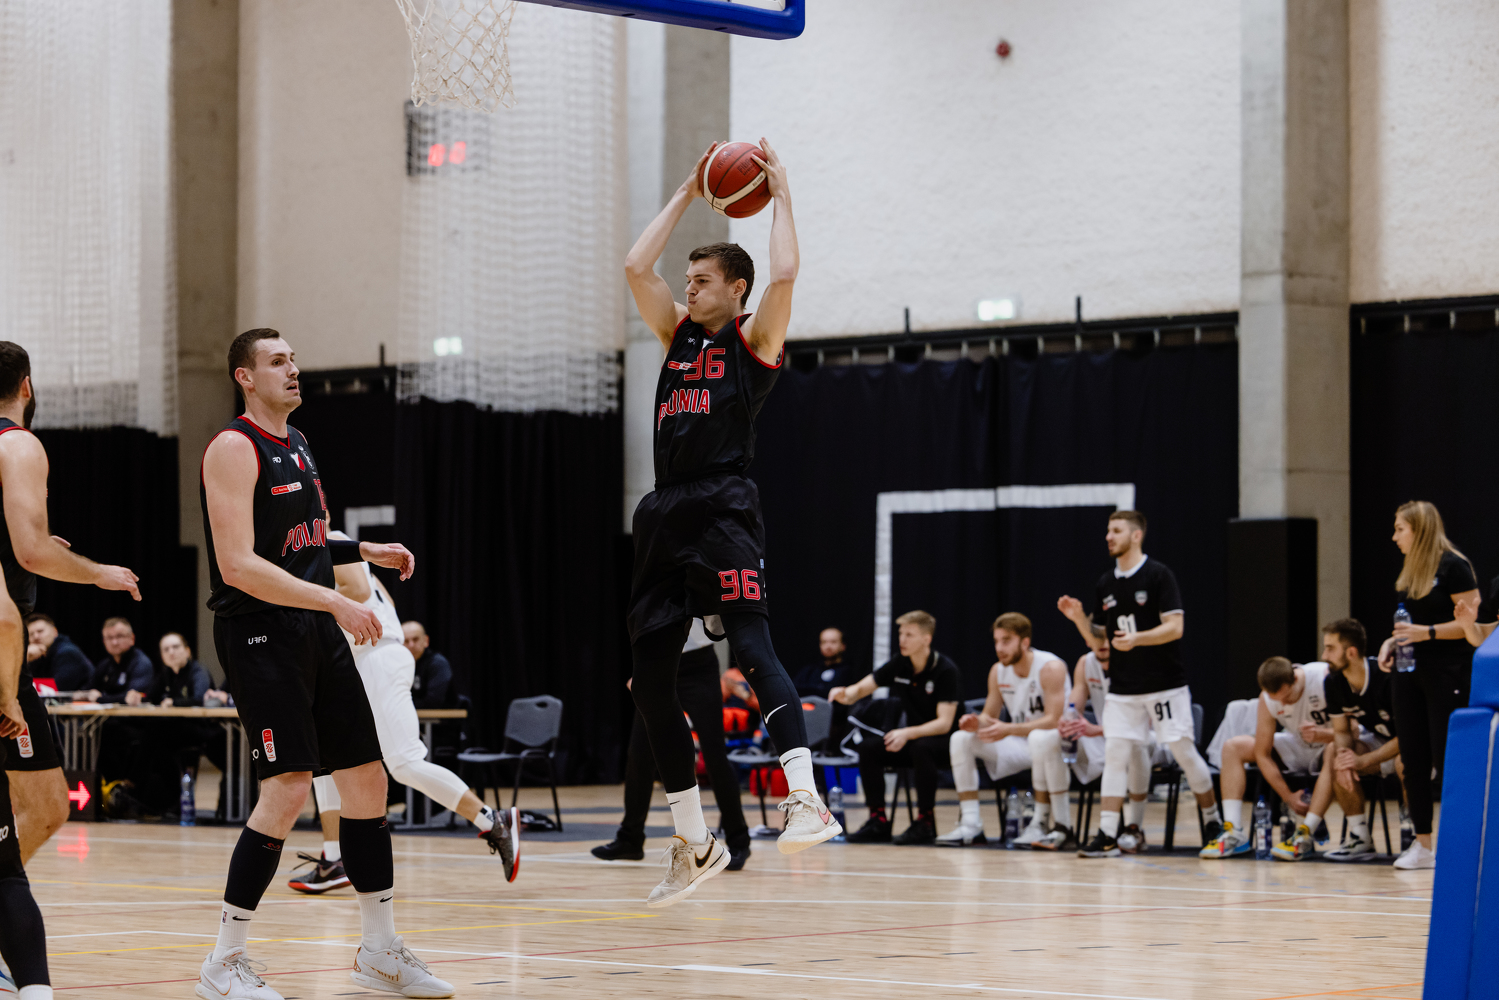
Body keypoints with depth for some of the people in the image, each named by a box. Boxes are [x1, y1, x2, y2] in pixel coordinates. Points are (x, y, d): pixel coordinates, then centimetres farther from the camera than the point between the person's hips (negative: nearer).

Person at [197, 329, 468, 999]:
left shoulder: (296, 444, 17)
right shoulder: (235, 448, -11)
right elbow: (238, 565, -21)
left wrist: (366, 551, 16)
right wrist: (334, 601, -25)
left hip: (317, 632, 9)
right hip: (260, 632, -9)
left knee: (367, 780, 8)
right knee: (289, 787, -17)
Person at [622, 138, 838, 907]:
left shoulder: (755, 339, 3)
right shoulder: (679, 335, 20)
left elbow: (783, 274, -13)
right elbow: (636, 266, 17)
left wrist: (780, 196, 1)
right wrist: (687, 194, 20)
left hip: (723, 511, -7)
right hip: (665, 516, 7)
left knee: (751, 645, -25)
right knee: (649, 677, 6)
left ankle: (807, 800, -37)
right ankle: (693, 844, 13)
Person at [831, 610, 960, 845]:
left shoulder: (946, 671, -17)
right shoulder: (899, 665, -1)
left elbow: (944, 723, -23)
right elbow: (860, 689, 3)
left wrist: (907, 733, -38)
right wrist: (845, 695, -23)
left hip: (943, 740, -6)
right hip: (912, 737, 6)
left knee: (921, 747, -39)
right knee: (868, 748, -18)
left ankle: (925, 821, -28)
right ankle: (878, 821, -13)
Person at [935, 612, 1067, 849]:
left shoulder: (1050, 668, -19)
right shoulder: (998, 671, 2)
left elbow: (1053, 720, -25)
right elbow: (989, 715, 9)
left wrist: (1009, 729, -35)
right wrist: (977, 723, -17)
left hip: (1058, 743, -7)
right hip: (1019, 744, 7)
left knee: (1040, 737, -42)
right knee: (960, 739, -8)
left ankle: (1041, 822, -29)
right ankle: (970, 825, -13)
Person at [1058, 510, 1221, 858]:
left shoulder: (1159, 575, -7)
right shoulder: (1105, 585, 10)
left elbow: (1175, 627, -14)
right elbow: (1097, 641, 14)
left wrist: (1137, 639, -27)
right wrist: (1078, 618, -4)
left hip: (1165, 686, -5)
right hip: (1122, 689, 5)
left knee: (1184, 751, -1)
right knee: (1114, 754, -5)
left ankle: (1213, 821, 16)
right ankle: (1107, 835, -7)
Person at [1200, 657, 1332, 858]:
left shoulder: (1327, 679, -28)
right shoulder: (1268, 699, -16)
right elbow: (1263, 754, -11)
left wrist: (1322, 734, -45)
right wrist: (1287, 796, -18)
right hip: (1299, 748, 5)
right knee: (1233, 747, -8)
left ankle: (1306, 833, -39)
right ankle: (1234, 835, -18)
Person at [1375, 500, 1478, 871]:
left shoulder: (1453, 566, -10)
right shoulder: (1408, 572, 14)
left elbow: (1471, 624, -13)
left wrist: (1427, 632, -22)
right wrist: (1391, 642, 6)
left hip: (1447, 673, -8)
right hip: (1409, 671, 8)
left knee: (1446, 757, -7)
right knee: (1413, 759, 6)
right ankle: (1422, 844, 11)